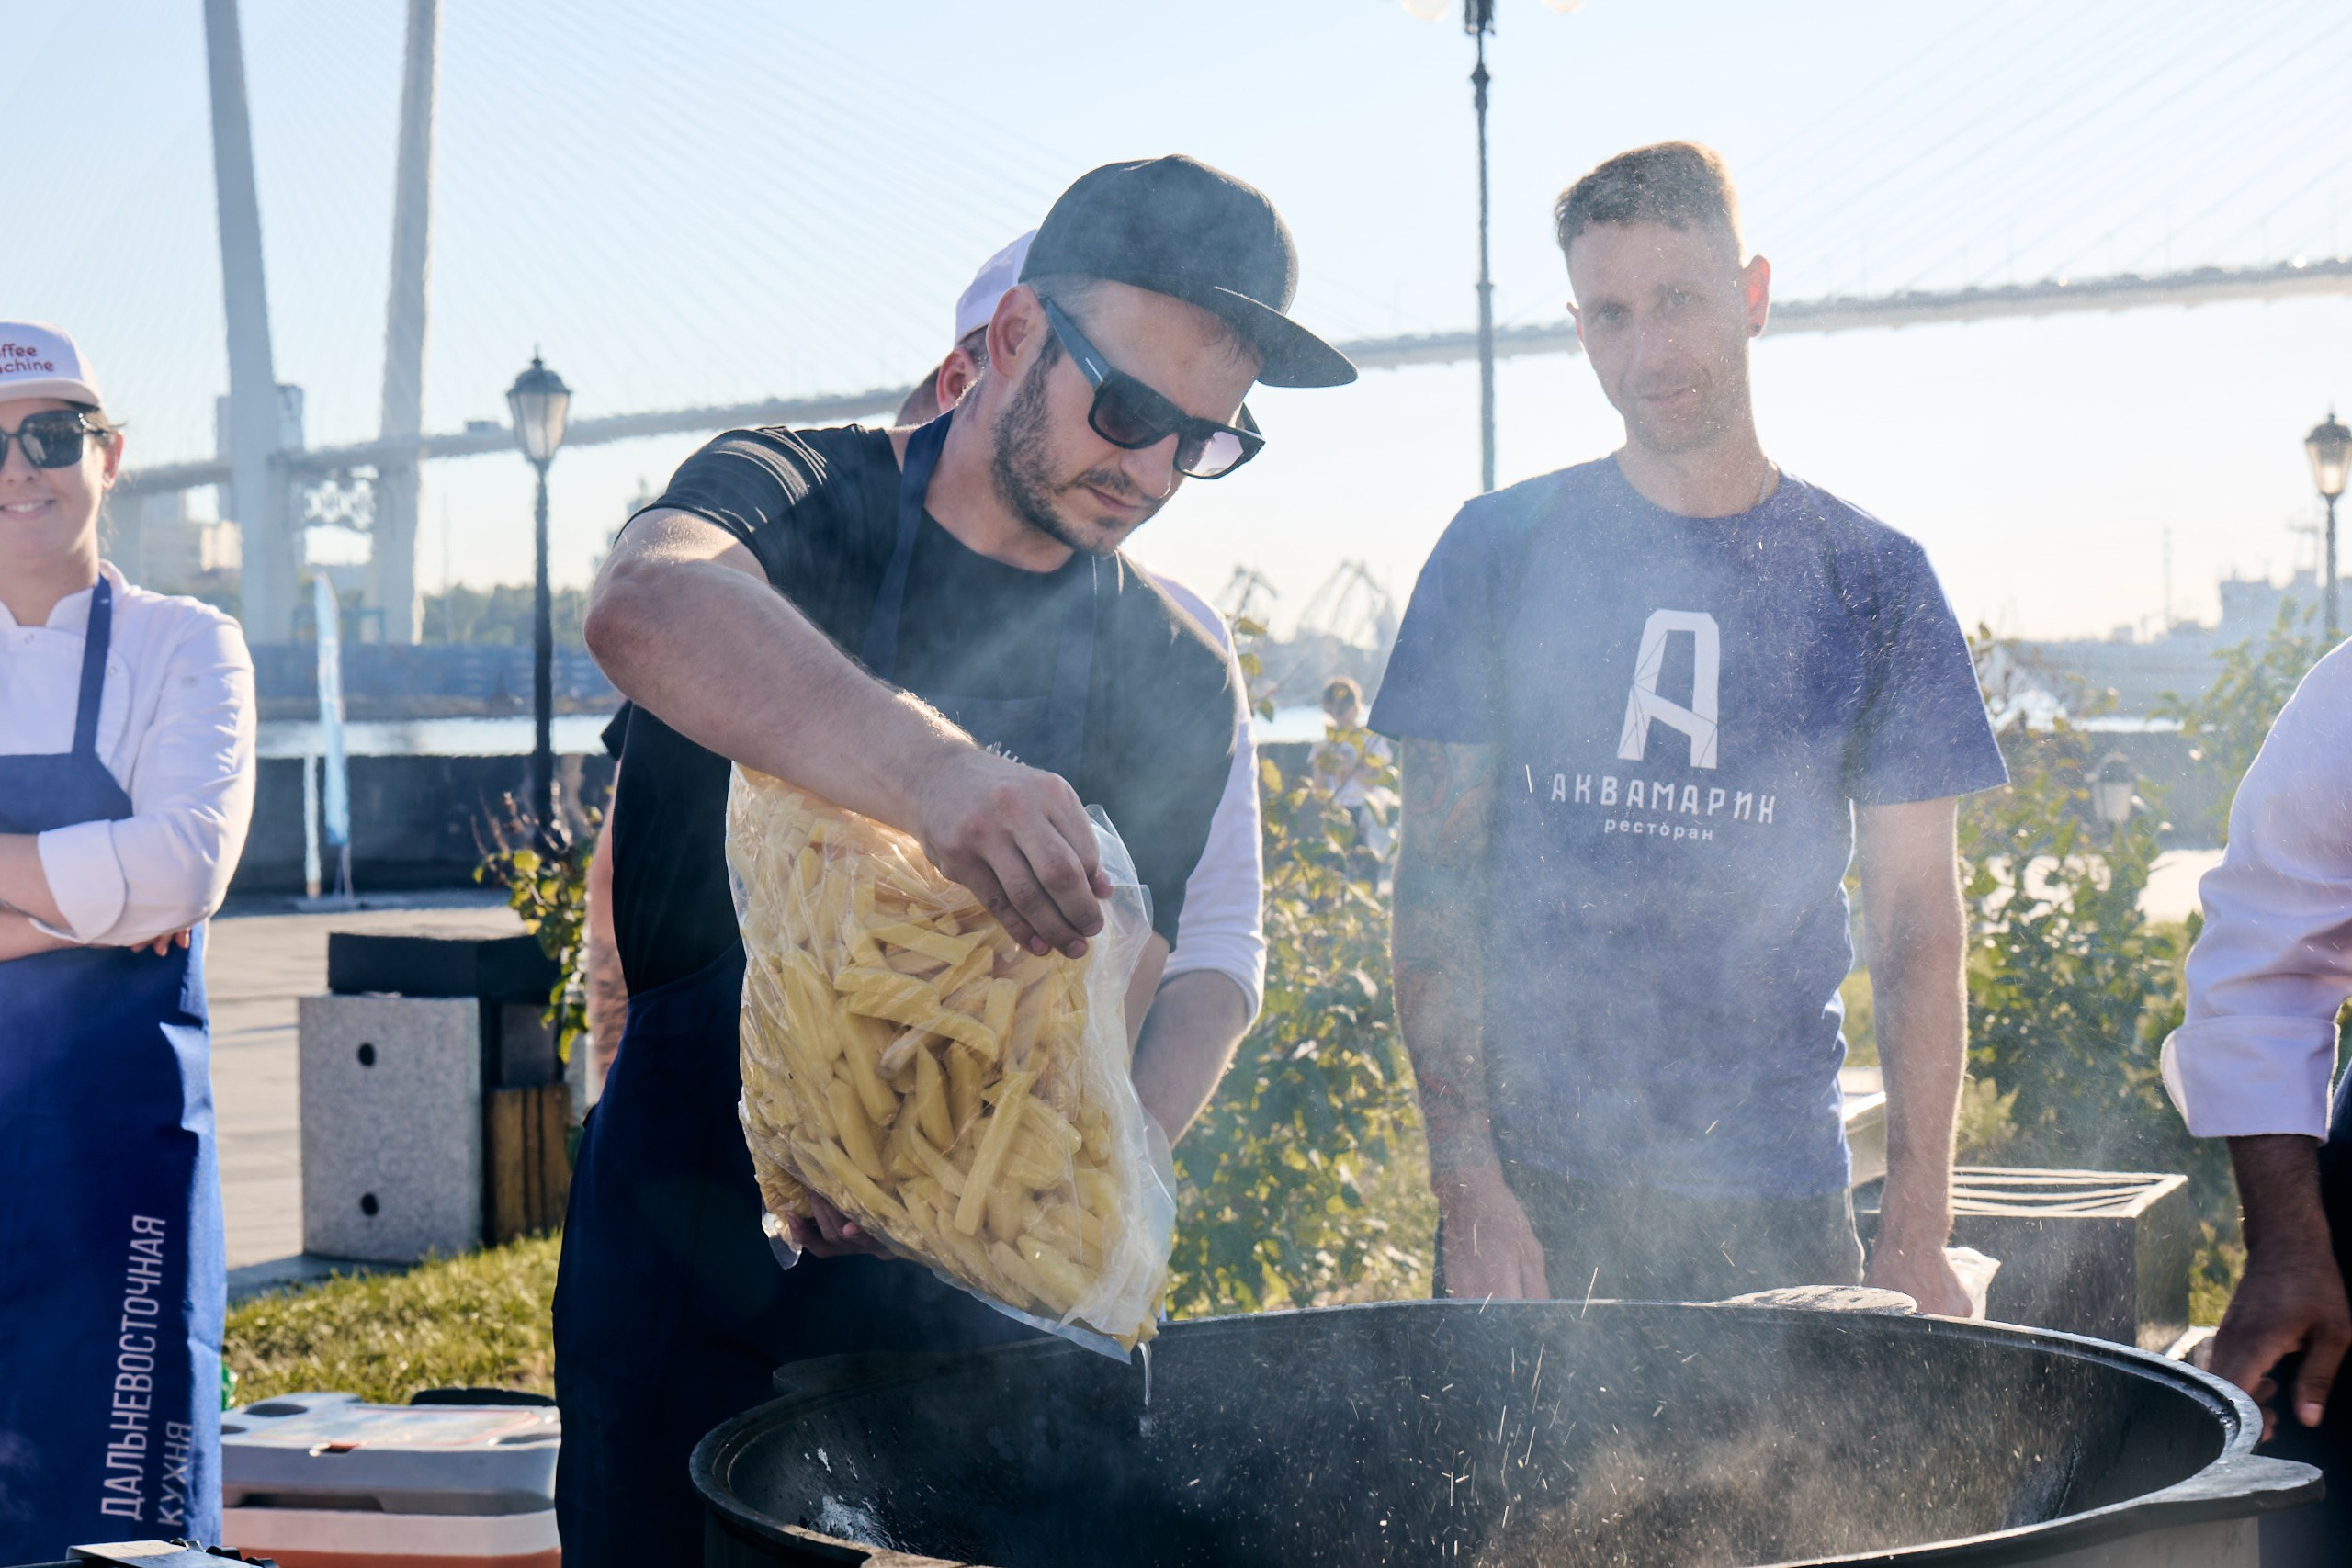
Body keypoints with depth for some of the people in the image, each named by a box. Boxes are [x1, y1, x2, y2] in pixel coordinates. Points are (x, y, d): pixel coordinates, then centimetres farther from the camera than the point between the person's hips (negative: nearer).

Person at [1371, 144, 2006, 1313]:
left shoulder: (1872, 580, 5)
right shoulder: (1499, 551, 4)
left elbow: (1915, 921, 4)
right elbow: (1437, 880, 2)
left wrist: (1917, 1237, -3)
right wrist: (1465, 1174, -8)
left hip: (1775, 1197, 1)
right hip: (1532, 1183, 0)